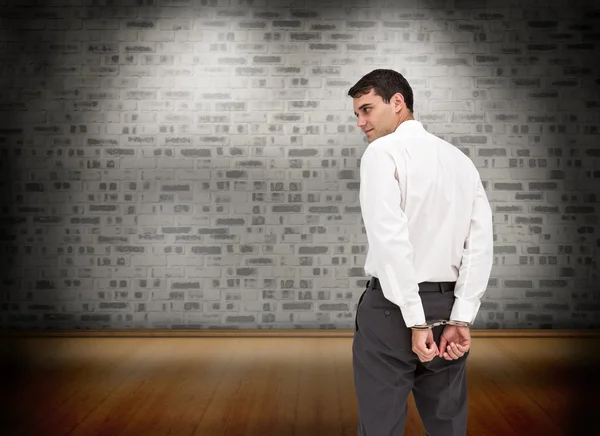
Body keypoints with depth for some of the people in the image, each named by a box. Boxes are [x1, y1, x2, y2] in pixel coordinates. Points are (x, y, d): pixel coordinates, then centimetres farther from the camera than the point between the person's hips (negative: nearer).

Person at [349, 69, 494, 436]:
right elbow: (482, 243, 3)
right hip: (449, 307, 6)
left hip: (393, 307, -6)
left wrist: (415, 321, -17)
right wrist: (460, 319, -1)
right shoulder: (461, 159, 12)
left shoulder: (383, 151, -6)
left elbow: (391, 238, -18)